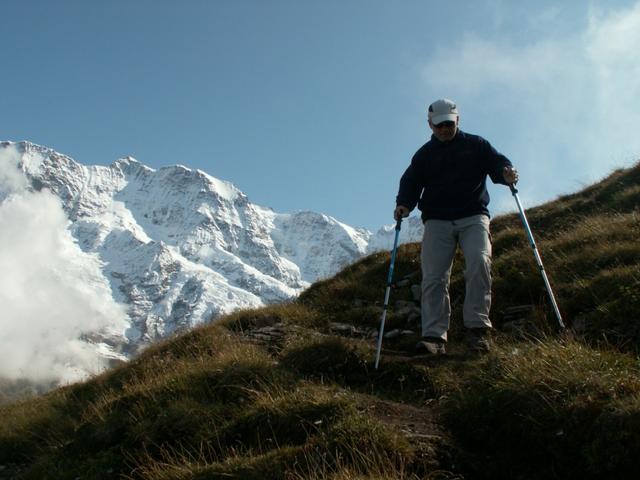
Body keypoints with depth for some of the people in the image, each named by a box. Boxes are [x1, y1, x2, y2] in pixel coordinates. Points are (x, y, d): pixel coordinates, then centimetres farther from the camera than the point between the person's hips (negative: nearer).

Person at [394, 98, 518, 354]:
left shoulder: (476, 145, 13)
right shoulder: (424, 154, 17)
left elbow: (496, 162, 4)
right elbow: (411, 182, 7)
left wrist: (506, 173, -21)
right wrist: (404, 204, -15)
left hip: (473, 217, -1)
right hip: (437, 221, 1)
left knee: (479, 262, -25)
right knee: (433, 278, -11)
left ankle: (477, 326, -20)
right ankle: (434, 336, -15)